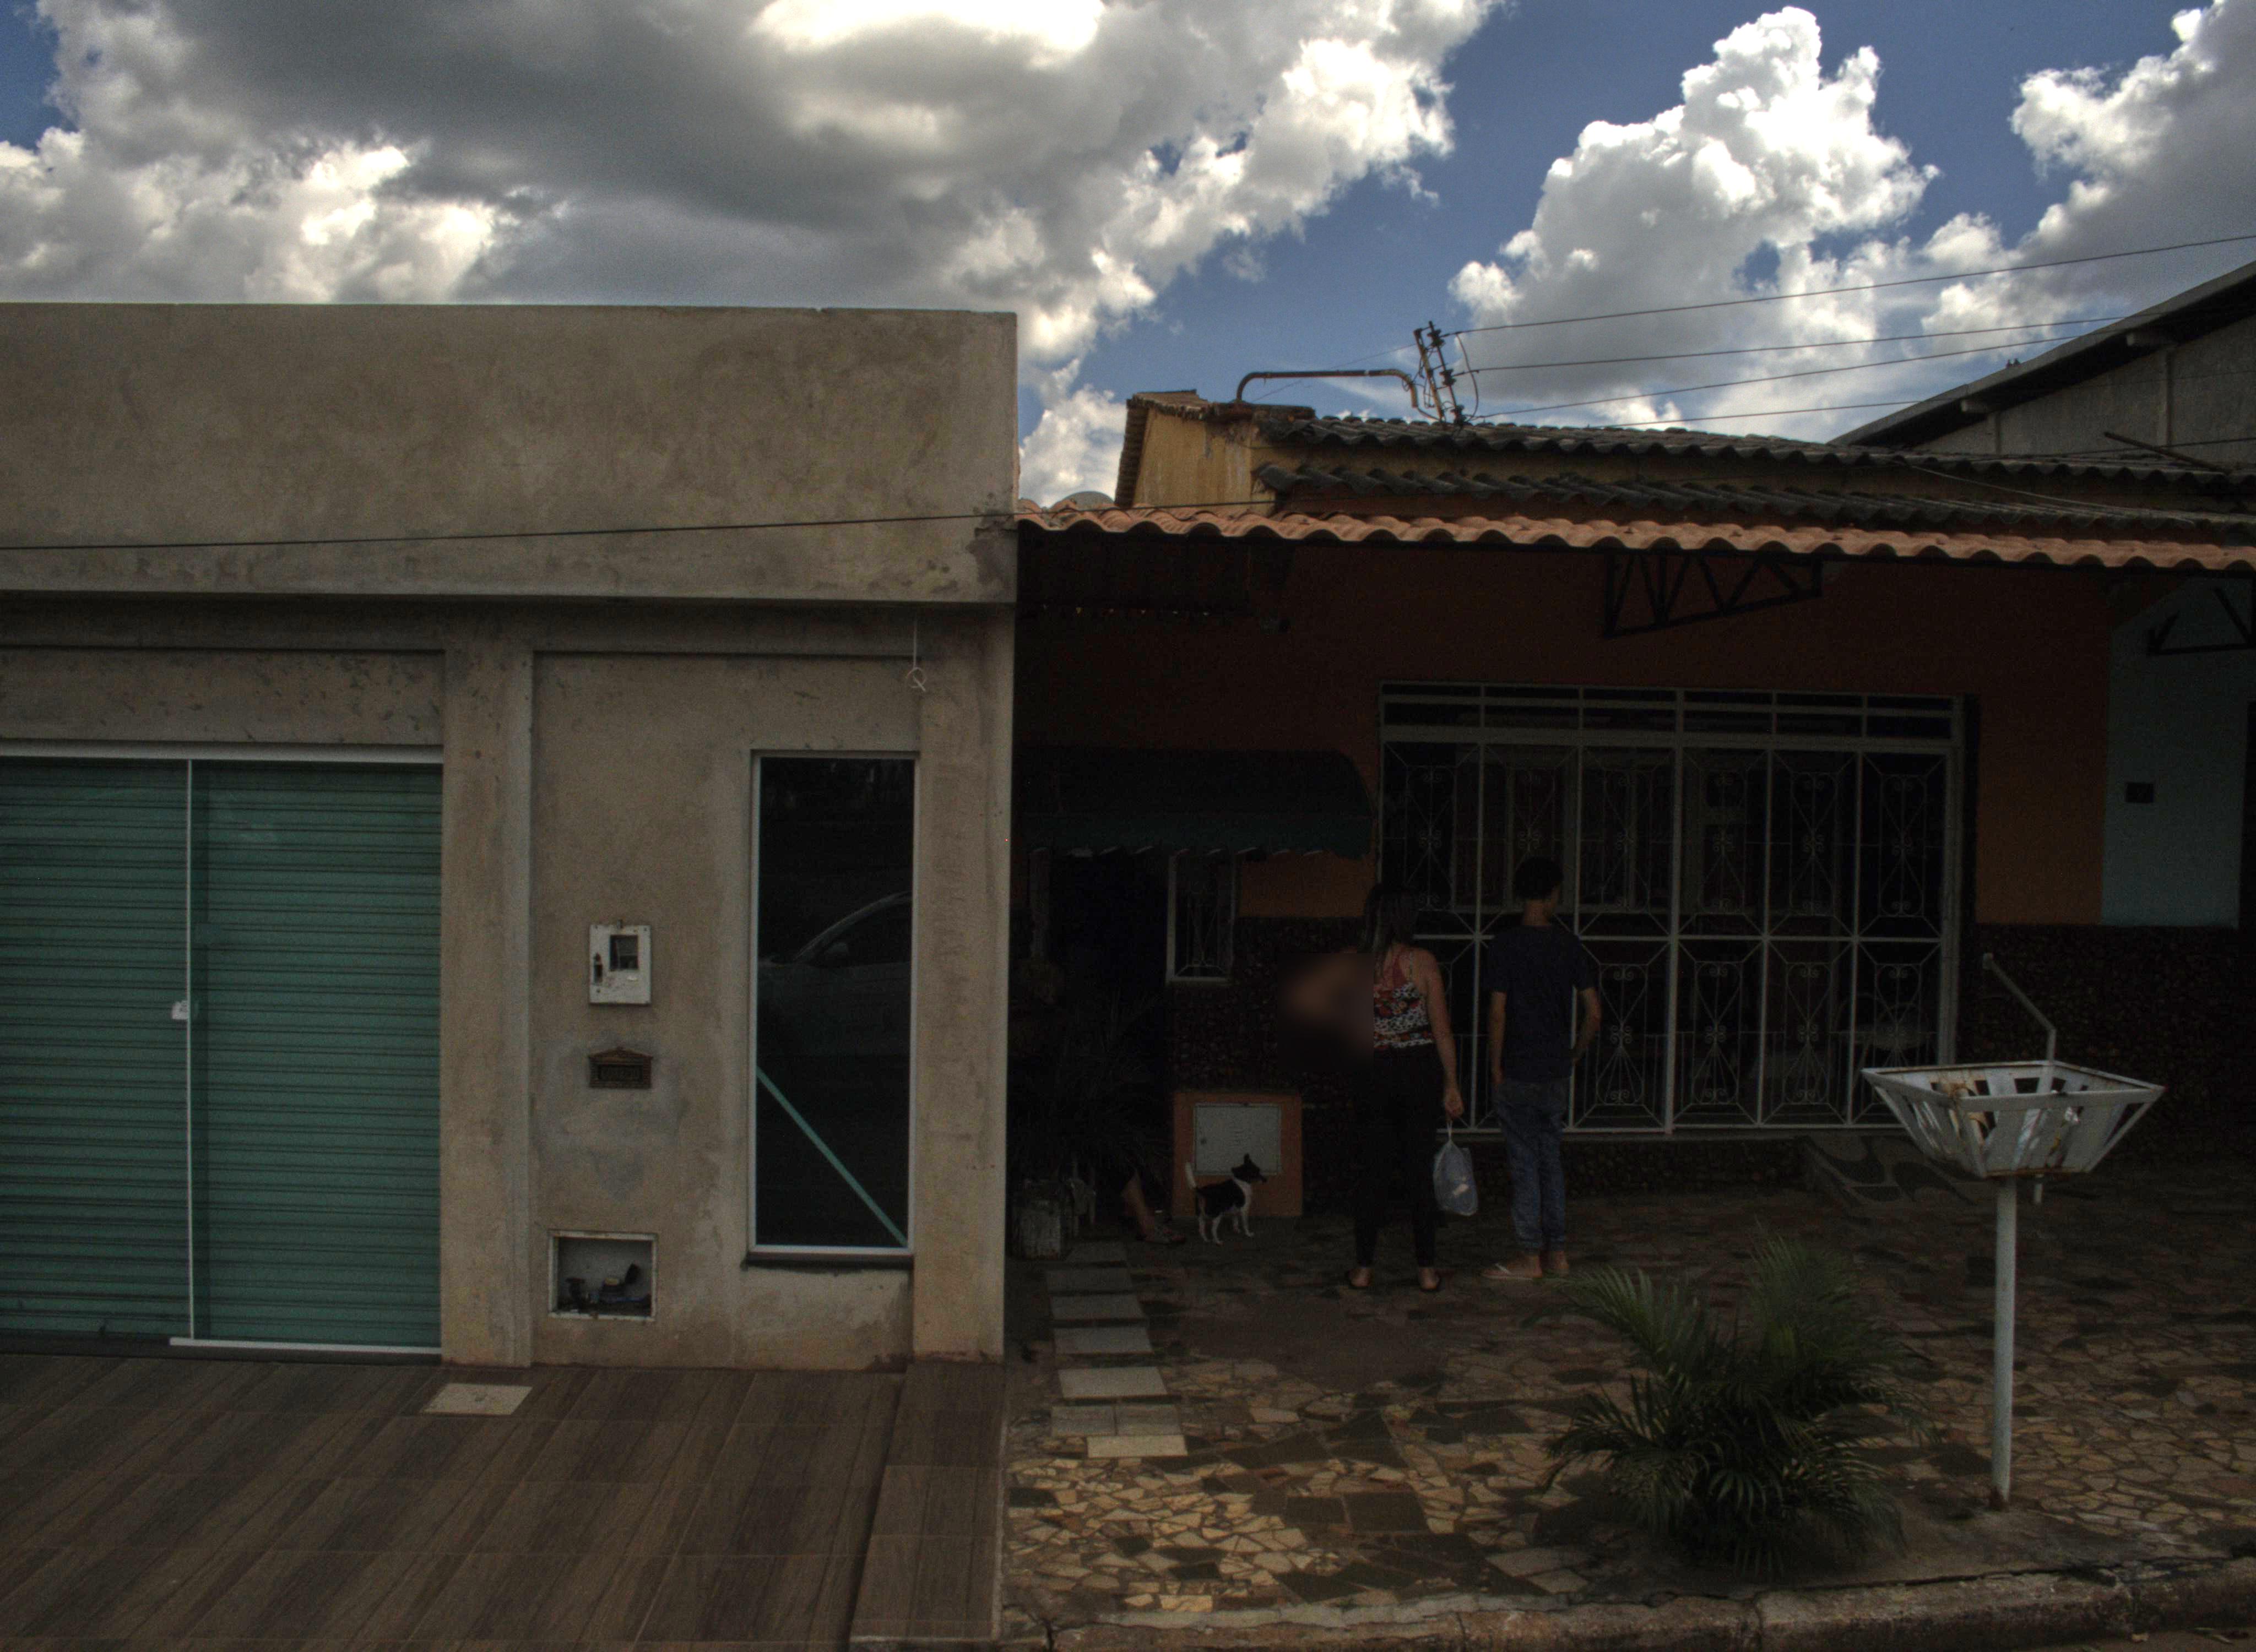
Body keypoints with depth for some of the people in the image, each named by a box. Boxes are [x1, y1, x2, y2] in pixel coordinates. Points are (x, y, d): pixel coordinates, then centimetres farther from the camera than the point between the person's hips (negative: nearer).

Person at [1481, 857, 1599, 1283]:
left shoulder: (1506, 945, -11)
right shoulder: (1568, 944, 2)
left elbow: (1498, 1013, -13)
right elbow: (1593, 1013, 1)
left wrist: (1495, 1067, -5)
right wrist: (1572, 1055, 14)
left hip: (1518, 1072, -4)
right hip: (1555, 1072, 5)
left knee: (1525, 1162, 1)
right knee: (1550, 1158, 15)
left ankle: (1530, 1257, 6)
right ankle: (1556, 1252, 20)